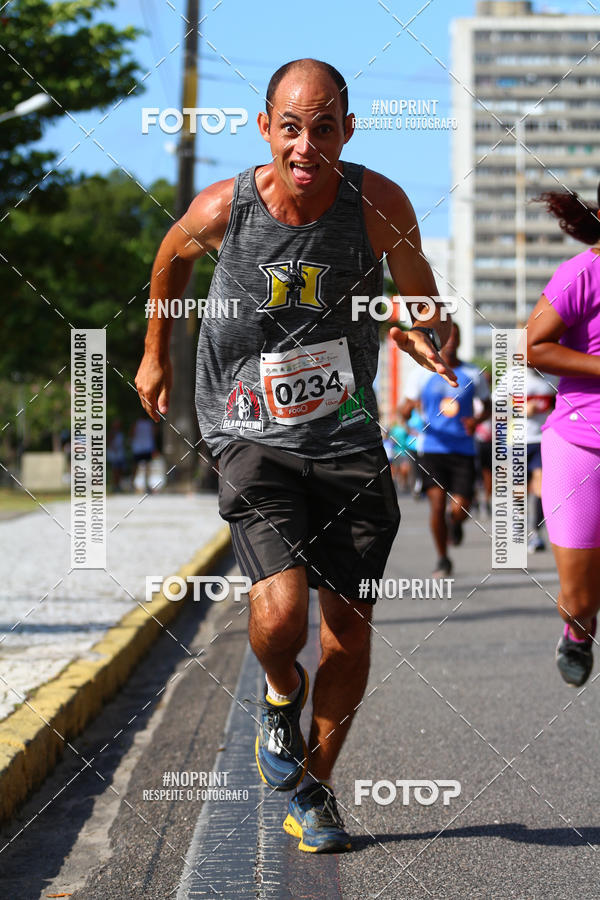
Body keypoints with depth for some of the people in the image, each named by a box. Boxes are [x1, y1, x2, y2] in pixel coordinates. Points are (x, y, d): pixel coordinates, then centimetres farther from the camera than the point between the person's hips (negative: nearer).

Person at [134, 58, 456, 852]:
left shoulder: (380, 204, -11)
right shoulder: (223, 208, -12)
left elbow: (418, 298, 5)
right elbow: (172, 258, 12)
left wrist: (427, 337, -19)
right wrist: (155, 354, 22)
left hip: (350, 441, 2)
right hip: (255, 440, -2)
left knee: (349, 625, 5)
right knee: (281, 613, -21)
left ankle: (315, 786, 28)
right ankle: (282, 694, 16)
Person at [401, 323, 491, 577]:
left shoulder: (473, 375, 6)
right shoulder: (422, 375, 4)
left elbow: (488, 405, 16)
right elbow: (405, 409, 8)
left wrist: (477, 419, -6)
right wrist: (408, 411, -17)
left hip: (464, 451, 1)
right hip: (432, 449, -1)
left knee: (460, 509, -7)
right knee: (437, 504, -11)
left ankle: (454, 522, 33)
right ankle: (442, 559, 7)